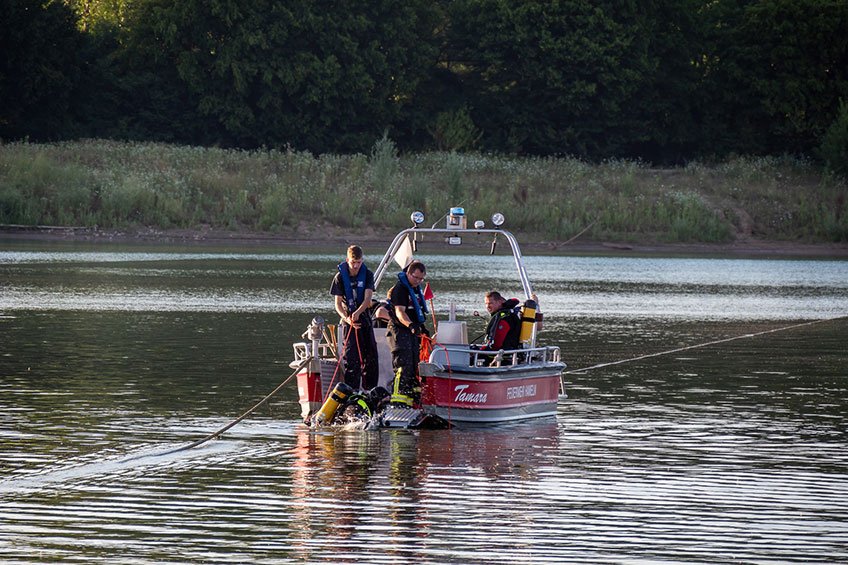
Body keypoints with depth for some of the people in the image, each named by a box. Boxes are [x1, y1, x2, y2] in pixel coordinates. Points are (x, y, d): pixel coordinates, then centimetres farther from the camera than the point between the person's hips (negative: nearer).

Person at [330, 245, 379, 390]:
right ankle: (351, 390, -13)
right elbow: (338, 303, -8)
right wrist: (347, 318, -27)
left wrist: (357, 312, -31)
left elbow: (367, 299, -13)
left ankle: (370, 388, 24)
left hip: (364, 317, 3)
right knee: (352, 356, -13)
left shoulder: (367, 275, -3)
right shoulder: (340, 277, -8)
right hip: (349, 320, -3)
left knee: (371, 355, 8)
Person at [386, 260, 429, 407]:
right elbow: (400, 312, -29)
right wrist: (410, 325, -44)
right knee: (403, 366, -18)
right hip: (400, 331, -10)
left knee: (413, 368, 12)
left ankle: (412, 400, 19)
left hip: (412, 332, 10)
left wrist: (422, 328, 33)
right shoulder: (400, 289, -16)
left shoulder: (416, 288, 15)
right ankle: (397, 400, -22)